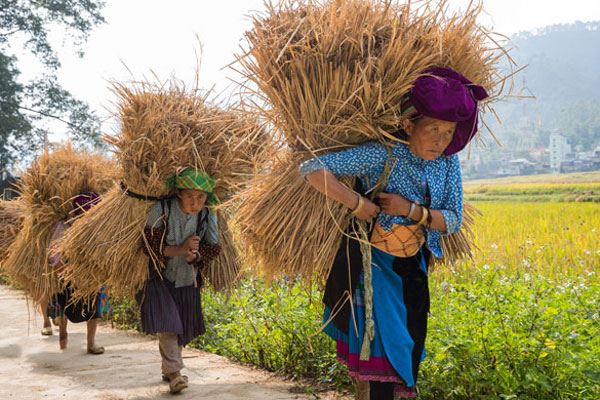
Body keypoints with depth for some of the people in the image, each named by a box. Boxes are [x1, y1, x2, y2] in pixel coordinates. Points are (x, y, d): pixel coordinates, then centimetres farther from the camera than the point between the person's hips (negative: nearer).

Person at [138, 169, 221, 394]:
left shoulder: (208, 217, -9)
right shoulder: (161, 211, -19)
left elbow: (212, 248, -4)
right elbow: (150, 245, -15)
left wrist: (194, 256, -26)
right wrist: (180, 249, -26)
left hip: (188, 280, 4)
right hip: (161, 277, -4)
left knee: (182, 328, 12)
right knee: (166, 323, -17)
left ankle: (168, 369, 31)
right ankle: (174, 372, -13)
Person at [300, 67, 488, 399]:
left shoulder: (447, 162, -6)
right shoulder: (383, 155, -24)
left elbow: (453, 221, -5)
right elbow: (312, 169, -27)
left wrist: (412, 210, -21)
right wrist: (357, 203, -29)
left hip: (414, 266, 6)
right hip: (374, 264, -6)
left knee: (411, 350, 12)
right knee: (384, 349, -8)